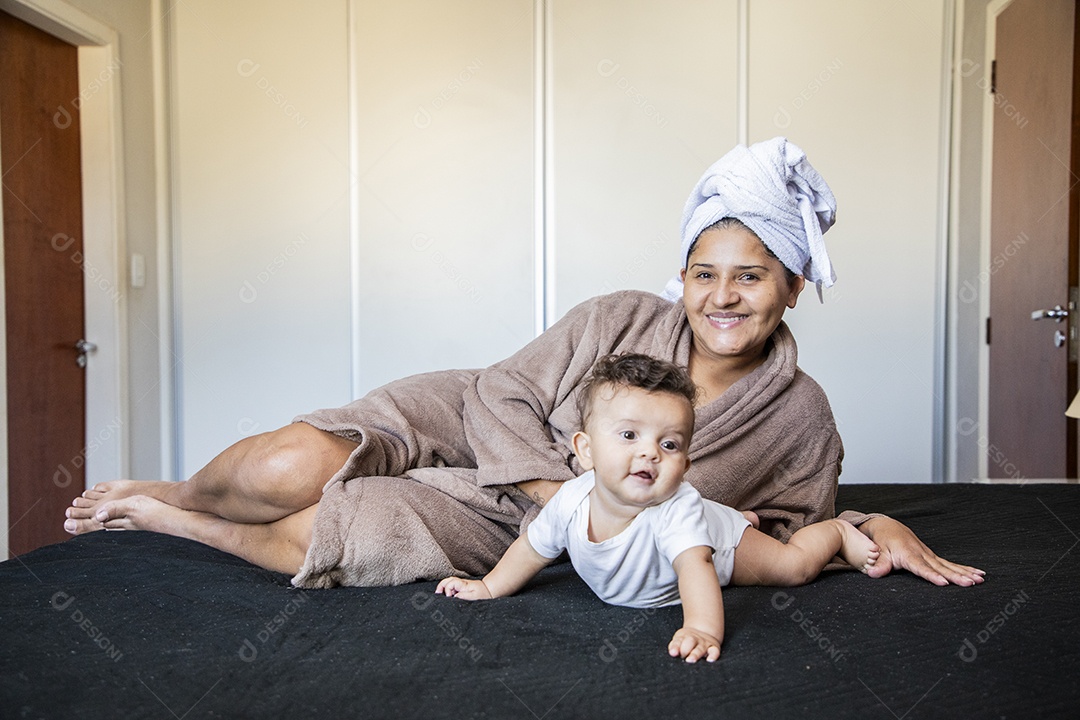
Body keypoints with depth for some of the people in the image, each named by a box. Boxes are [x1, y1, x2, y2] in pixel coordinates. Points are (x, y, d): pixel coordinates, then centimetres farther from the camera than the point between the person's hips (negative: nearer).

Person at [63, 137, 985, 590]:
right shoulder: (621, 319, -11)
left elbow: (790, 532, 9)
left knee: (314, 540, -18)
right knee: (291, 468, -23)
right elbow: (502, 395, -8)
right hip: (464, 430, 0)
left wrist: (878, 525, -9)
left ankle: (160, 517, 13)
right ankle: (173, 492, 14)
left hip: (512, 529, 0)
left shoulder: (803, 417, -5)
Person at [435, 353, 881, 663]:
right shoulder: (571, 502, -32)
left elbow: (695, 567, -58)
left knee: (795, 565, 1)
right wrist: (489, 587, -7)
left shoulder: (676, 509, -46)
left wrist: (703, 629, -74)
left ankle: (837, 531, 31)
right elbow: (533, 549, -15)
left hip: (718, 544, -5)